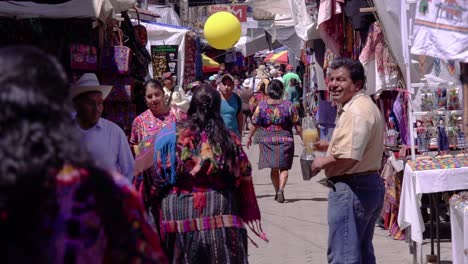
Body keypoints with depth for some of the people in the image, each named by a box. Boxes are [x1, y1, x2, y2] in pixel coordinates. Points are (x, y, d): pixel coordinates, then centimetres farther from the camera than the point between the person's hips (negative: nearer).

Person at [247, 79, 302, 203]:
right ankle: (281, 189, -17)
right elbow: (297, 125, -5)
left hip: (267, 140, 1)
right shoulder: (288, 105, -7)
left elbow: (255, 124, 0)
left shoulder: (262, 105, -5)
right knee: (284, 168, 4)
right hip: (285, 139, -1)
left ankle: (277, 192, 18)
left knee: (273, 168, 13)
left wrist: (249, 137, 14)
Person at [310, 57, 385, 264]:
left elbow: (348, 158, -28)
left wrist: (323, 162, -11)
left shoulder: (356, 111, -20)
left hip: (351, 189, -11)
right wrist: (329, 146, 18)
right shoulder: (365, 105, 16)